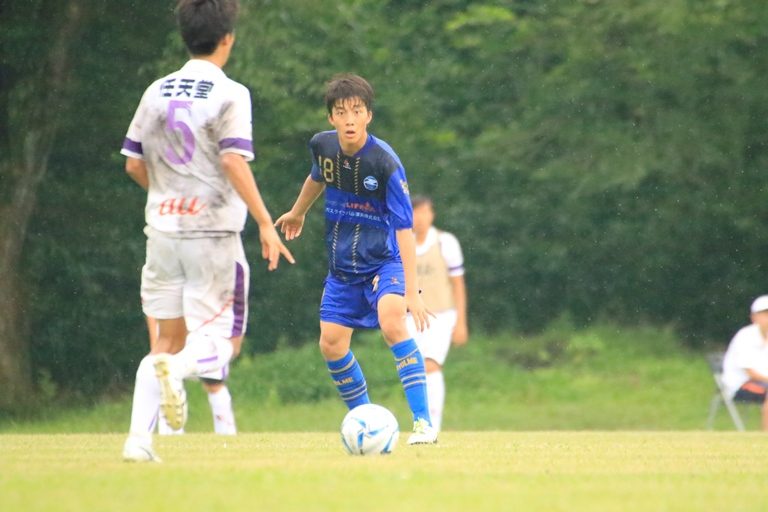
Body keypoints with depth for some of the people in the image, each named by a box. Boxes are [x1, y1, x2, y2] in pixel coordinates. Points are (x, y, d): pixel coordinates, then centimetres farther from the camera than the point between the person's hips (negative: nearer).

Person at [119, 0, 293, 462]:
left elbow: (134, 163, 11)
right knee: (223, 339, 3)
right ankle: (177, 369, -29)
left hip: (162, 229, 5)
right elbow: (234, 163, -18)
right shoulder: (229, 94, -8)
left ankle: (139, 438, 1)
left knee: (168, 338, 12)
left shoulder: (157, 92, 8)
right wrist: (265, 223, -15)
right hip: (213, 232, -5)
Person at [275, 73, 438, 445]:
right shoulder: (322, 146, -7)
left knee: (391, 323, -30)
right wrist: (298, 213, 38)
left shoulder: (385, 162, -23)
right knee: (331, 344, 0)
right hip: (342, 266, 6)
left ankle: (423, 423, -29)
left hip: (384, 261, -6)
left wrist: (411, 292, -30)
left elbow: (404, 228, -25)